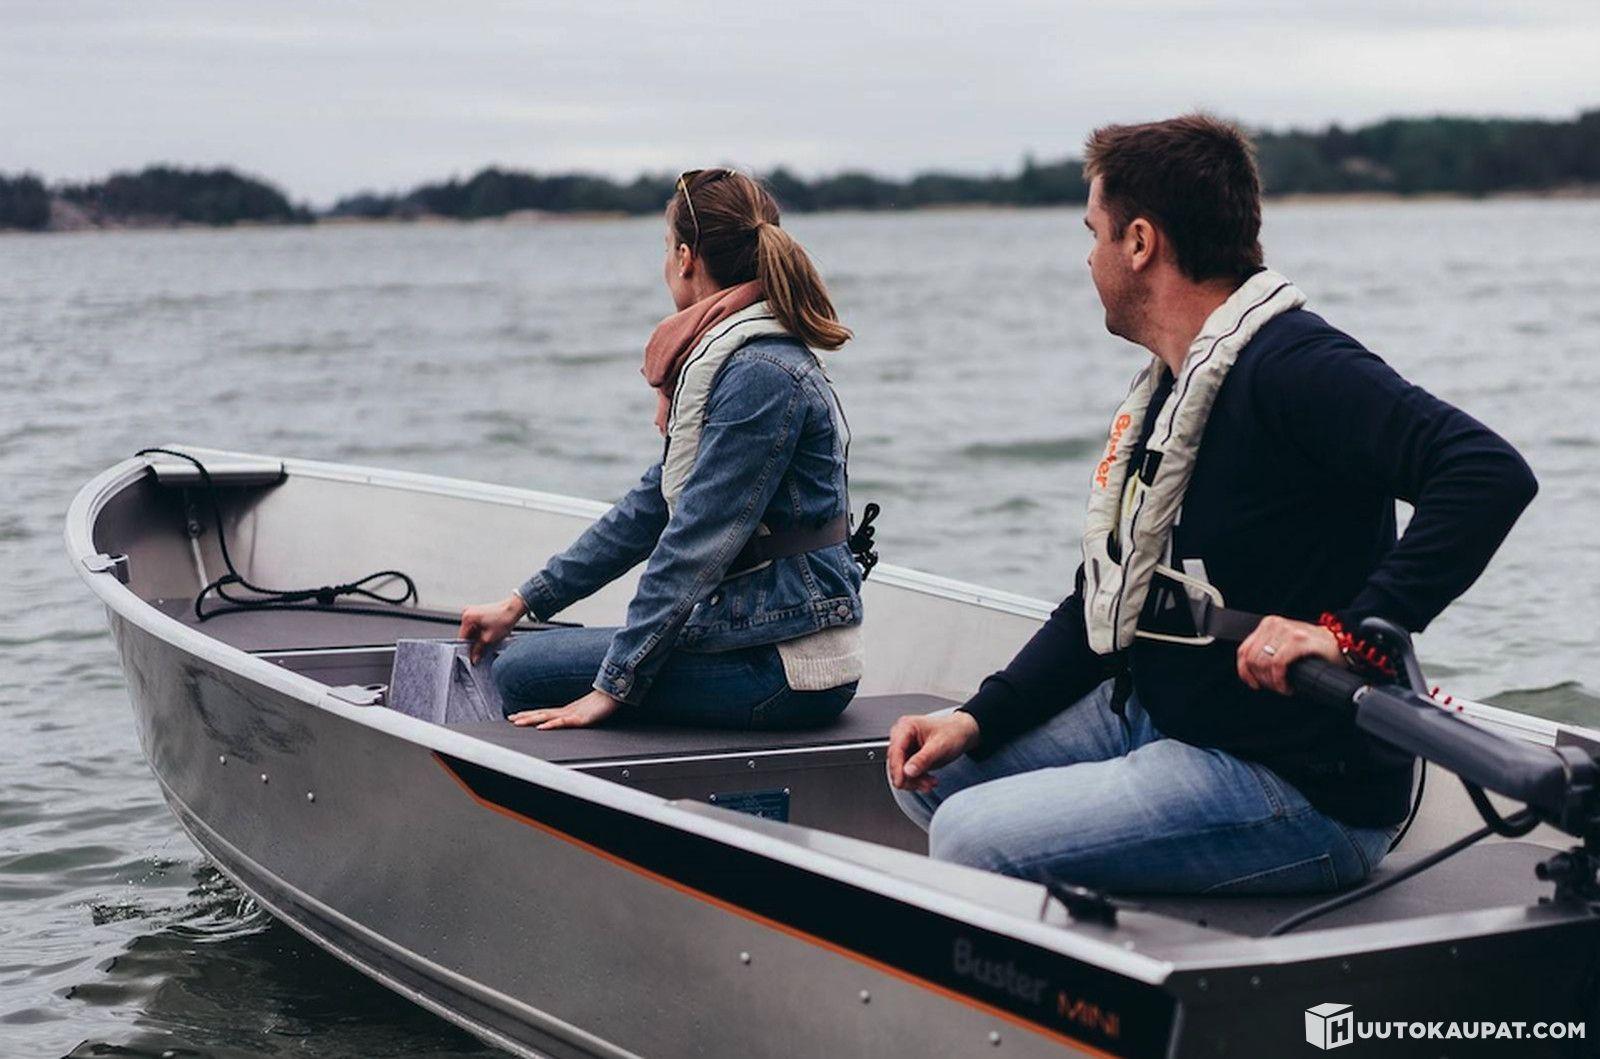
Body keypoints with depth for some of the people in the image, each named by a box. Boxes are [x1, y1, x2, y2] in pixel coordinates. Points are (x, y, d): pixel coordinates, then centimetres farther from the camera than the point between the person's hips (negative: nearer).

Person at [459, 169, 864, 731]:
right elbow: (653, 505, 16)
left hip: (784, 668, -9)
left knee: (522, 672, -6)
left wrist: (613, 687, -18)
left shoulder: (759, 375, -19)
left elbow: (696, 544, -21)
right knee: (533, 653, 16)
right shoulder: (740, 358, 13)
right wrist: (520, 602, 16)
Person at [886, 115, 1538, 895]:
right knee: (931, 774, 12)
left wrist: (1351, 630, -35)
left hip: (1303, 791, -10)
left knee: (971, 837, -21)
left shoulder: (1290, 366, -18)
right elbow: (1105, 607, 17)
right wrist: (977, 719, 5)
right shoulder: (1163, 394, 14)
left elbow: (1491, 473, -31)